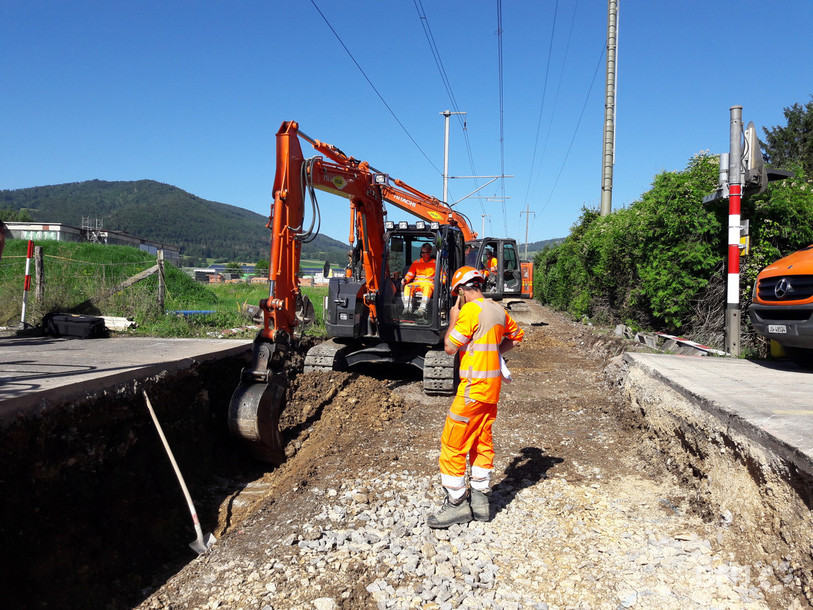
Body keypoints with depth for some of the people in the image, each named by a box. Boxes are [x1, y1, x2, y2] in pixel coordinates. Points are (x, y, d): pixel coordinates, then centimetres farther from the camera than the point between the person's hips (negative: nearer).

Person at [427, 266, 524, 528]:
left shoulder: (470, 310, -16)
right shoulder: (498, 310, 10)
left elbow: (449, 347, -14)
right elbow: (516, 336, 25)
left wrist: (453, 318, -2)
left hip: (473, 387, -9)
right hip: (492, 387, 9)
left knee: (453, 444, 0)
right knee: (482, 442, 15)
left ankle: (457, 504, 6)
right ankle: (480, 500, 22)